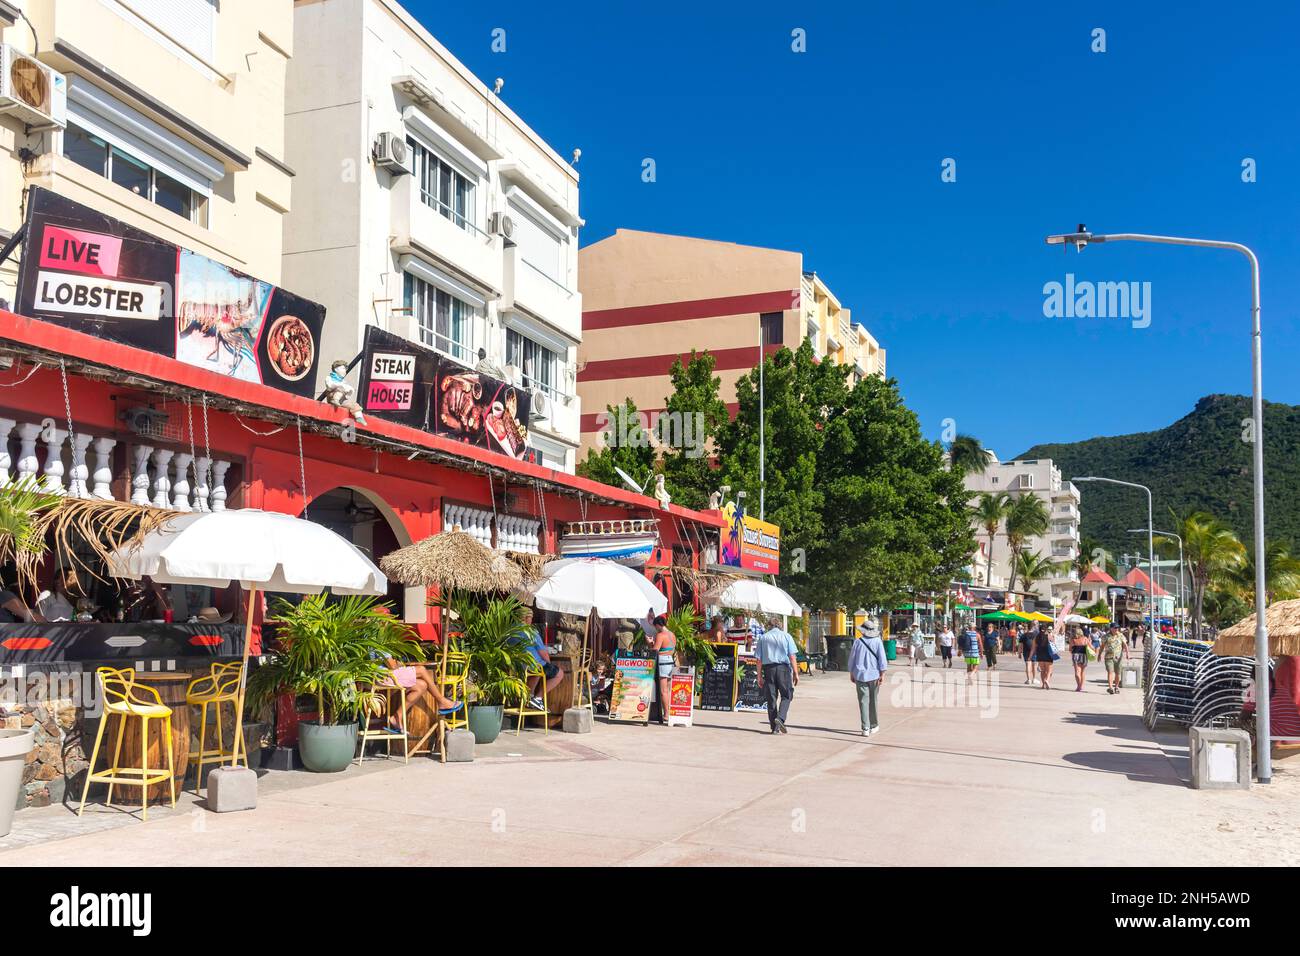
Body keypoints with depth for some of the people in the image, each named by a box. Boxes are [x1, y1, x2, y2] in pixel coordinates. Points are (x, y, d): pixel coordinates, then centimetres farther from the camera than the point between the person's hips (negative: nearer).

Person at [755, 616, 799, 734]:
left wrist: (759, 676, 8)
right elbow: (792, 657, -3)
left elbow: (759, 659, 5)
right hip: (783, 668, -2)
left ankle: (775, 727, 9)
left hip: (768, 668, 2)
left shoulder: (763, 638, 10)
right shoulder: (786, 636, 6)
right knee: (786, 695, 8)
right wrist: (796, 673, -1)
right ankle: (780, 718, -14)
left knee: (771, 698, 7)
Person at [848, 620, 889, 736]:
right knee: (873, 701, 14)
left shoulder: (857, 642, -2)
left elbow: (852, 659, 4)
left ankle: (865, 729, -6)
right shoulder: (877, 642, -3)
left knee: (863, 702, -1)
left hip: (860, 675, 0)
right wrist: (882, 674, -3)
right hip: (874, 675, 0)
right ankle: (874, 726, 25)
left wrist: (851, 674, 14)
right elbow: (882, 659, -7)